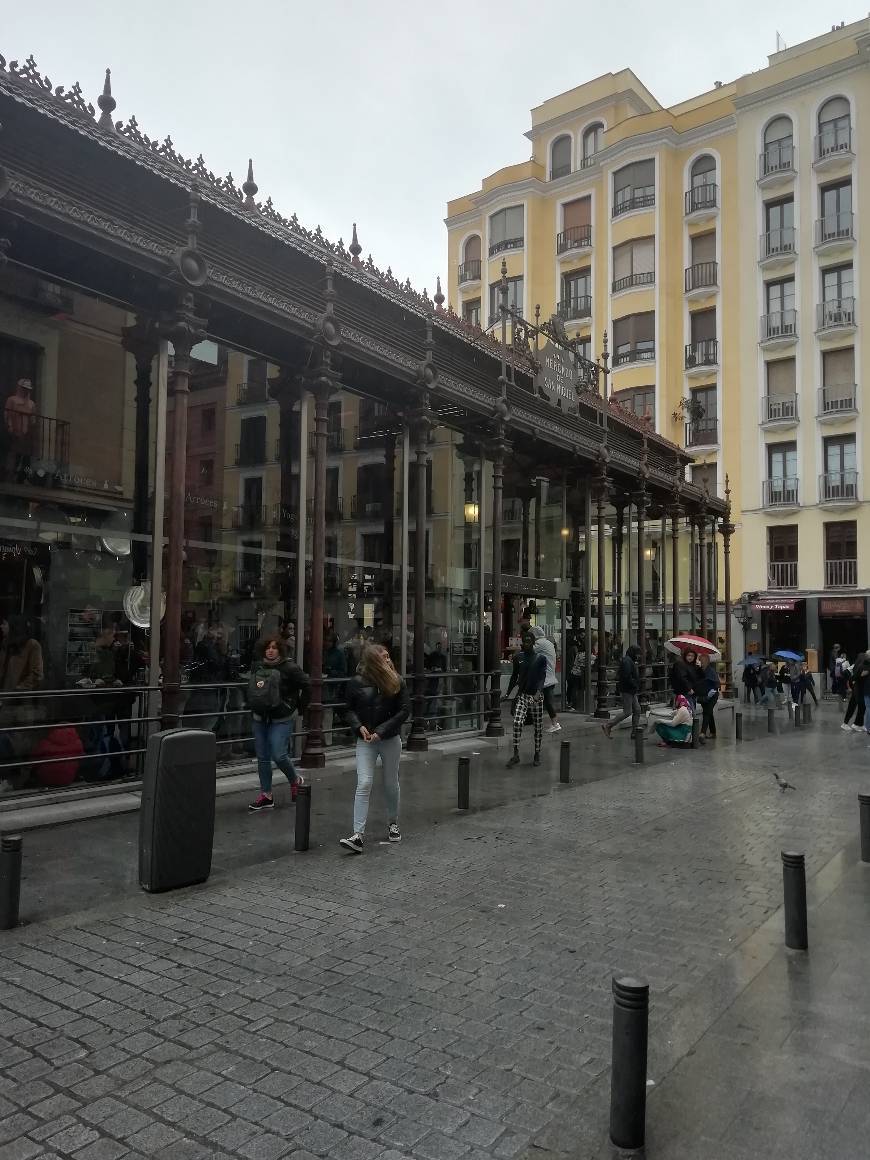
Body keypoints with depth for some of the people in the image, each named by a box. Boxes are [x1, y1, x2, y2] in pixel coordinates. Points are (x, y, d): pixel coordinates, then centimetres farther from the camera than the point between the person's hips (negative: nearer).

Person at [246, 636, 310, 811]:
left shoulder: (289, 667, -12)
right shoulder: (257, 666, 5)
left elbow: (306, 685, -6)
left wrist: (300, 705, -1)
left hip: (280, 719, -5)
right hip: (259, 718, 5)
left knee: (279, 755, -13)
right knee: (262, 757, 8)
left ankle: (295, 780, 16)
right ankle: (266, 795, 18)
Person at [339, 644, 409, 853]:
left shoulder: (397, 682, -3)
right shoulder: (356, 683, -3)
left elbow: (405, 710, -6)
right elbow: (349, 710, 5)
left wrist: (382, 730, -14)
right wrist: (359, 726, -14)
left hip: (391, 740, 1)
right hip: (365, 741, -1)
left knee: (391, 784, 13)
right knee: (364, 784, -10)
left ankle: (393, 824, 35)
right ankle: (358, 835, -12)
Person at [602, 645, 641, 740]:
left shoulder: (630, 661, 18)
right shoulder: (627, 661, -16)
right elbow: (627, 677, -25)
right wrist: (635, 686, -17)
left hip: (631, 691, 11)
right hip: (626, 690, -11)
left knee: (637, 710, 9)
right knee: (627, 712, -9)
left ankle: (635, 732, 14)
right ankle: (608, 725, -5)